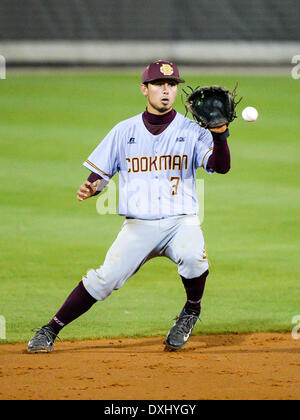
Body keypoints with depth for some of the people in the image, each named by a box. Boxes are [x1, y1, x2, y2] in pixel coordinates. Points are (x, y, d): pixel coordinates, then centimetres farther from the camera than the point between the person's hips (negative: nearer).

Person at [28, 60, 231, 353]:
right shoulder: (125, 131, 9)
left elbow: (221, 166, -9)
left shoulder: (191, 131, 3)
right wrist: (90, 188, -11)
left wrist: (219, 132, -27)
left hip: (180, 221, -1)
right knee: (103, 279, -13)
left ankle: (191, 311, -2)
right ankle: (49, 331, 0)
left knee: (193, 257, -32)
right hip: (138, 225, 1)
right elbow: (100, 172, 12)